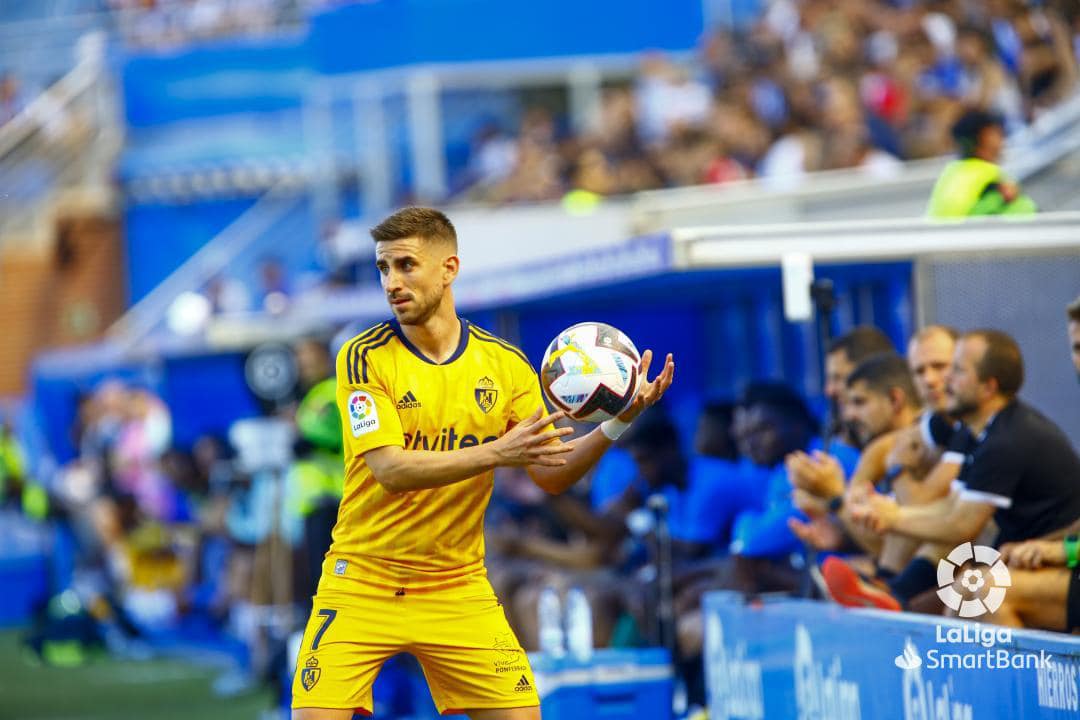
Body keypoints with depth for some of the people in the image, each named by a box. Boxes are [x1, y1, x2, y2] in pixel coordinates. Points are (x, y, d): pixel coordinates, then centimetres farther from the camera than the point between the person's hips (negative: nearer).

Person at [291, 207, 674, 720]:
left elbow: (551, 475, 0)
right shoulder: (365, 357, -9)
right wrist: (496, 453, -31)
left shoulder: (504, 364, 1)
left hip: (458, 589, 2)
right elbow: (390, 471, -20)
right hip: (363, 584, -2)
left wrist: (619, 421, -16)